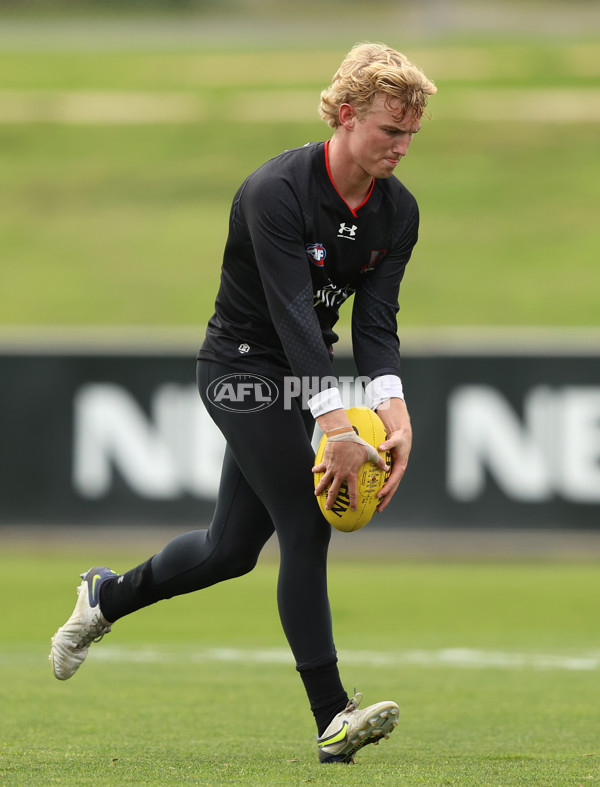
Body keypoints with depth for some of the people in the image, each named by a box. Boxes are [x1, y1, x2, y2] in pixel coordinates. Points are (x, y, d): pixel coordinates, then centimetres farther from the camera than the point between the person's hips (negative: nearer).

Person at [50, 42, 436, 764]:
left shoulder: (399, 210, -4)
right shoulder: (275, 190, -25)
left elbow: (375, 319, -10)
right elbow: (292, 311, -33)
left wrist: (392, 409, -29)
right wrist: (335, 425, -42)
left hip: (300, 373, 8)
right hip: (245, 364, -8)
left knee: (232, 547, 14)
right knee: (306, 528, -15)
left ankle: (108, 598, 39)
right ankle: (333, 719, -14)